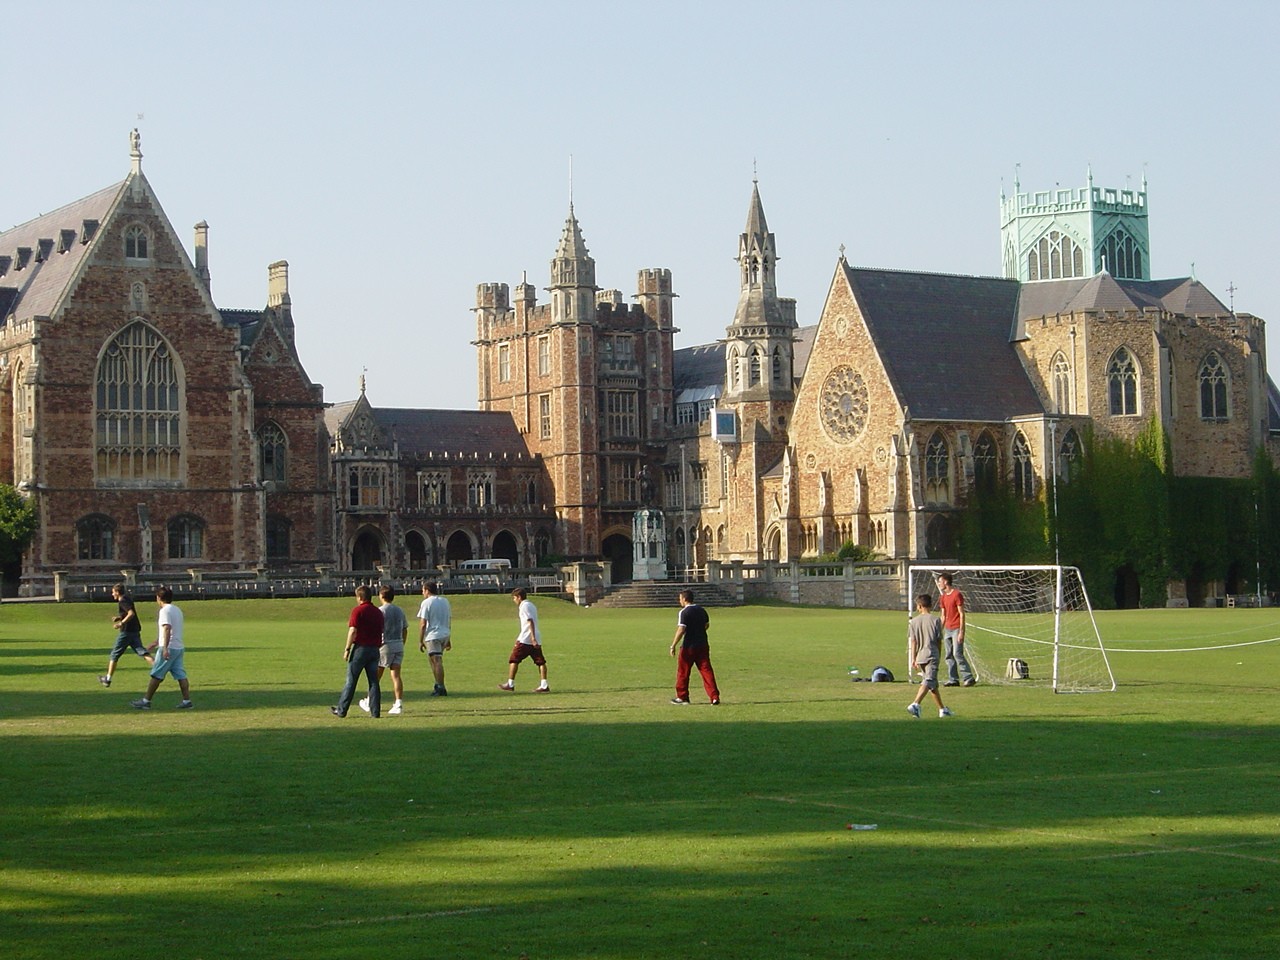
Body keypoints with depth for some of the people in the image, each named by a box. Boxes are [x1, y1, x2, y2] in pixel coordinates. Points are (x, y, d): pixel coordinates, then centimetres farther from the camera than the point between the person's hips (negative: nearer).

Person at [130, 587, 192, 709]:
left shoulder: (165, 611, -12)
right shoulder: (177, 610, 17)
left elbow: (167, 629, -25)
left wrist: (165, 648, -31)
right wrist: (156, 643, 35)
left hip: (169, 648, -8)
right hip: (179, 647, 8)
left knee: (156, 675, -1)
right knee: (181, 675, 5)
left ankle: (146, 701, 4)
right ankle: (187, 701, 0)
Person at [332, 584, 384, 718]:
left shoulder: (358, 610, -9)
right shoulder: (378, 612, 11)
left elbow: (353, 631, -15)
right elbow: (381, 632, 14)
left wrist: (347, 649, -10)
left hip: (360, 648, -5)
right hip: (375, 649, 5)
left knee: (351, 680, 1)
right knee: (374, 681, 6)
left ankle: (341, 710, 7)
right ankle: (375, 711, 2)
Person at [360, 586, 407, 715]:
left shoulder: (380, 611, -9)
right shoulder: (400, 611, 10)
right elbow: (405, 630, 14)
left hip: (385, 646, -5)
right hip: (399, 646, 5)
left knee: (376, 676, 8)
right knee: (396, 675, 0)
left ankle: (369, 702, 20)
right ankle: (398, 704, -9)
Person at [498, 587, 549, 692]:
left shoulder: (524, 606, -7)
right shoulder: (531, 605, 21)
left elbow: (530, 622, -18)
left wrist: (533, 638, -26)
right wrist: (519, 638, 34)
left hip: (525, 640, -8)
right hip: (536, 640, 9)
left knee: (514, 660, 2)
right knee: (540, 661, 1)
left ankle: (510, 684, 6)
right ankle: (544, 686, -6)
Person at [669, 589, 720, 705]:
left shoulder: (684, 612, -12)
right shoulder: (702, 610, 9)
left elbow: (681, 630, -19)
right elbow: (707, 625, 21)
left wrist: (673, 645, -17)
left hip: (689, 646, -6)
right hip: (703, 645, 6)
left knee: (683, 671, 9)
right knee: (706, 670, 3)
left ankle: (682, 697, 17)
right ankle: (715, 697, -6)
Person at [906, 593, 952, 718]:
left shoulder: (914, 621, 5)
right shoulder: (935, 620, -3)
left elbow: (913, 641, 2)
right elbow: (939, 640, 0)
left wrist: (913, 658, 4)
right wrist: (938, 654, 14)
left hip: (920, 656, 5)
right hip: (931, 655, -5)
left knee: (933, 684, 16)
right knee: (928, 682, -13)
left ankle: (942, 709, 26)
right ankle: (915, 704, -32)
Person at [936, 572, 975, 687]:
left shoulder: (957, 595, -10)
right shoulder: (943, 597, 15)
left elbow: (962, 614, -12)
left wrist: (961, 632, -17)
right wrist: (940, 631, 16)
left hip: (956, 629, -8)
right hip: (947, 629, 8)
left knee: (957, 654, -13)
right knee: (948, 656, 5)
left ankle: (969, 678, -8)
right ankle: (953, 680, 9)